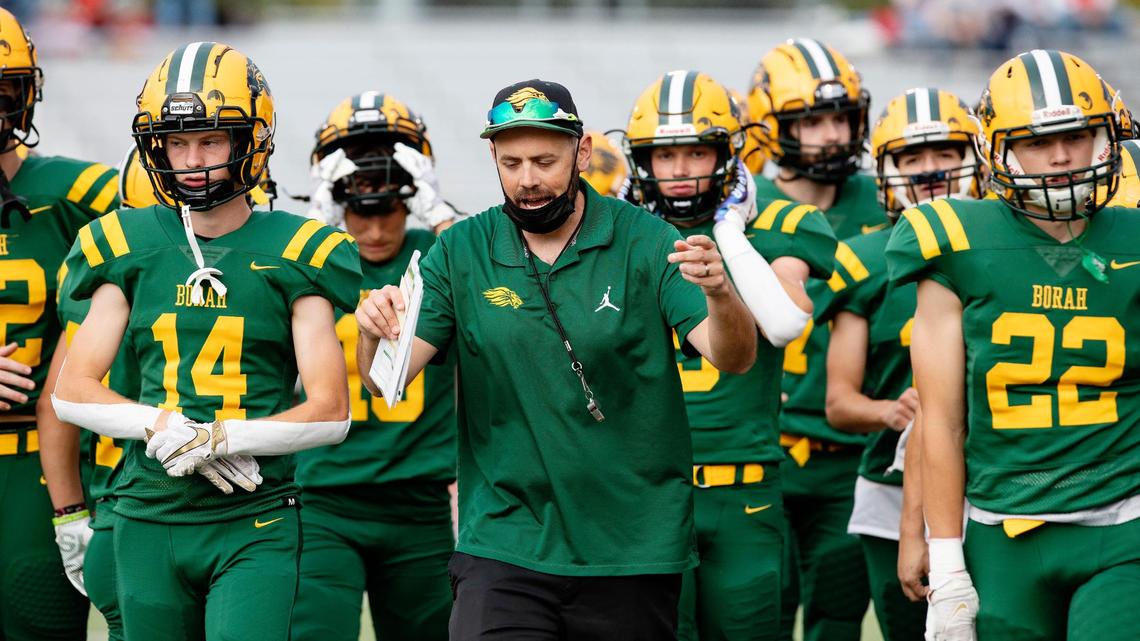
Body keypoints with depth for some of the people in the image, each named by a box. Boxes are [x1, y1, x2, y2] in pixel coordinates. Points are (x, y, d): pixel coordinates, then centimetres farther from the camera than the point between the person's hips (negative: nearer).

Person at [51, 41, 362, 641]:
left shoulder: (293, 253, -1)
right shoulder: (129, 247, 7)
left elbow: (330, 412, -5)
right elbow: (71, 390, 5)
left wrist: (216, 439, -16)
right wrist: (162, 425, -12)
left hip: (255, 528, -3)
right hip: (149, 522, 3)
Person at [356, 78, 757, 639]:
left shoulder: (643, 243, -3)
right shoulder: (461, 252, 2)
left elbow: (733, 359, -11)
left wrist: (719, 295, -33)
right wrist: (375, 334, -25)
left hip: (630, 549, 0)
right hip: (504, 545, 0)